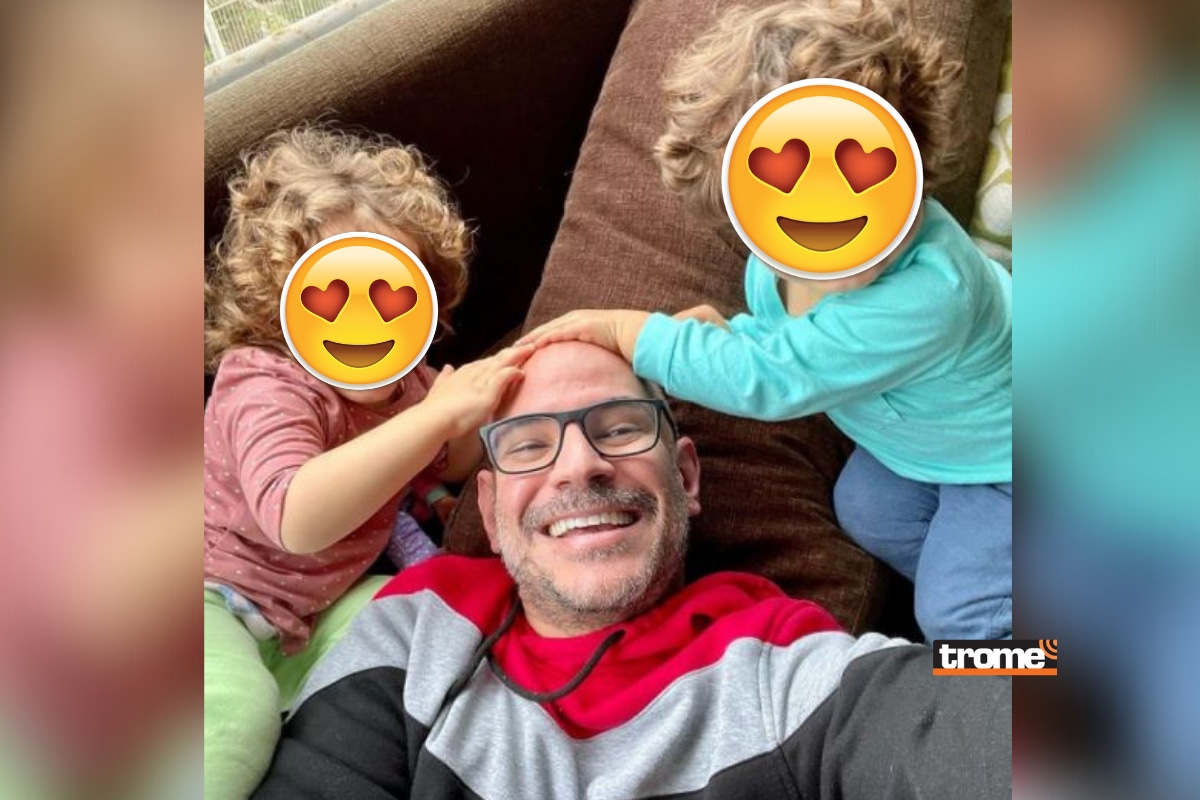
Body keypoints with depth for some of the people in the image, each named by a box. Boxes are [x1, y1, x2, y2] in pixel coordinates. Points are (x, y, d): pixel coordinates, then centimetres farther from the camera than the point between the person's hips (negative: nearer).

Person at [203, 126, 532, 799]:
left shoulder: (403, 383, -3)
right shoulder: (267, 390, -26)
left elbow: (452, 465, 17)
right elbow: (296, 520, -48)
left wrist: (473, 414, -7)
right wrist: (440, 414, -50)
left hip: (311, 608, 8)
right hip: (220, 598, -7)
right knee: (236, 713, -33)